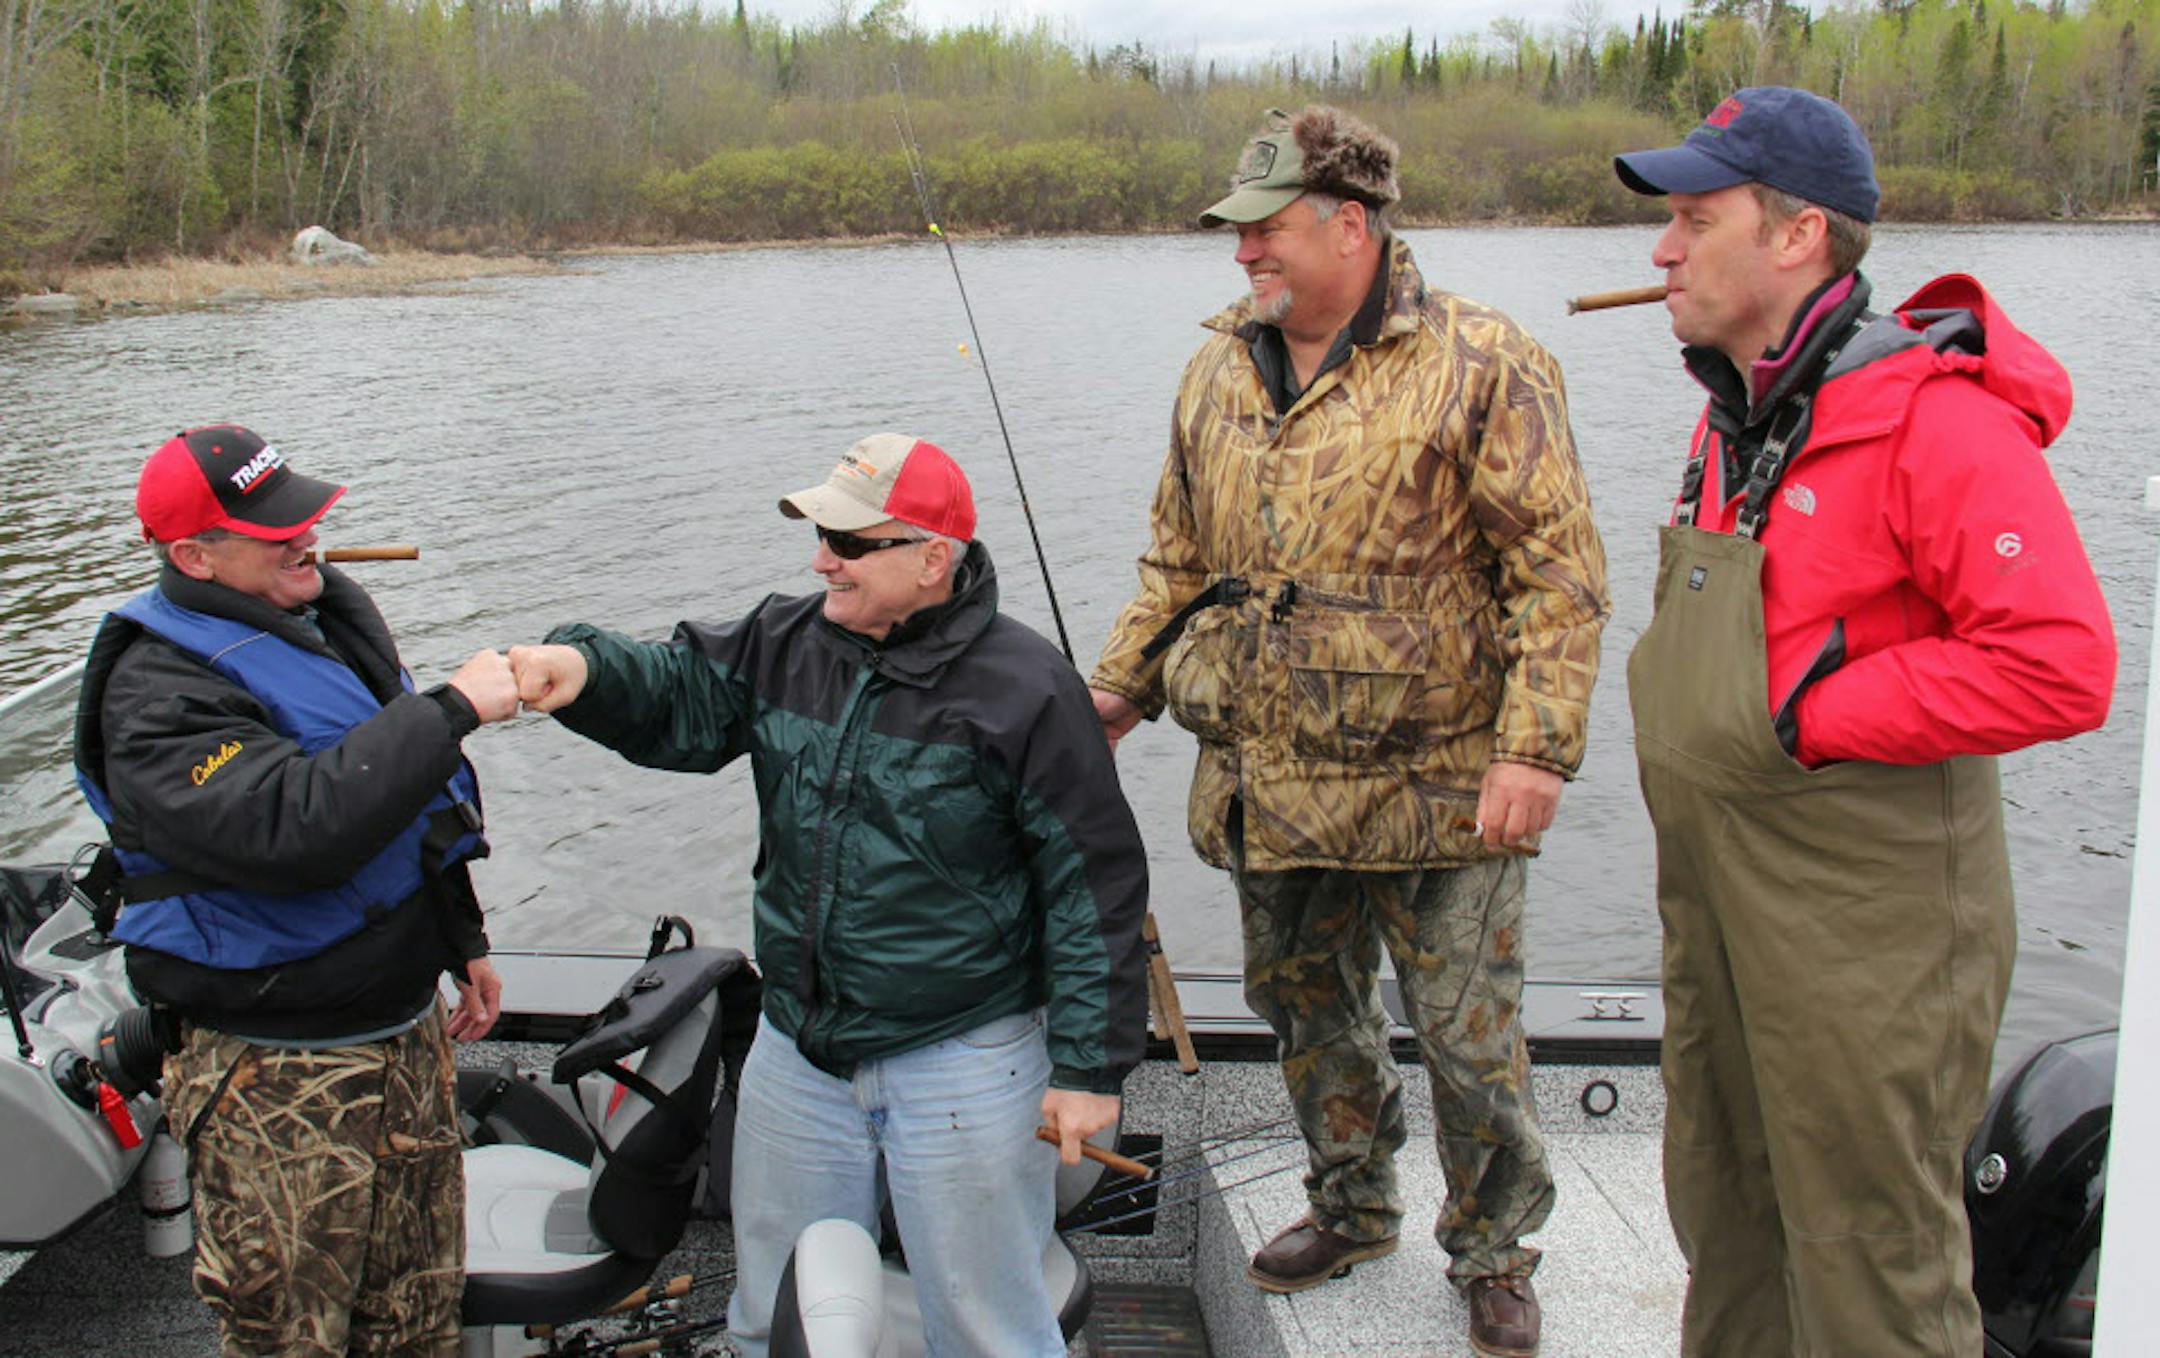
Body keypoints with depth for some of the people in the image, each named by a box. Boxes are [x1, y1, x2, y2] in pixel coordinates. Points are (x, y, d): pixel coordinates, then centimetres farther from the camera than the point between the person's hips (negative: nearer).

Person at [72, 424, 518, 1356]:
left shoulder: (330, 614, 7)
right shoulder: (160, 695, -21)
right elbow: (299, 828, -37)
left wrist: (463, 943, 23)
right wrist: (450, 710, -31)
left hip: (410, 1031, 8)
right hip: (283, 1085, -8)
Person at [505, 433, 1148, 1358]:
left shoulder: (1023, 688, -16)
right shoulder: (787, 644, 1)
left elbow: (1095, 882, -12)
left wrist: (1089, 1066, -12)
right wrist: (583, 671, -21)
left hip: (961, 1065, -6)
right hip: (797, 1056, 6)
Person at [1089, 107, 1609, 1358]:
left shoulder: (1479, 364, -11)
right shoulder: (1219, 373, 8)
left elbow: (1558, 569, -13)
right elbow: (1181, 560, 18)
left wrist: (1535, 747, -19)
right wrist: (1119, 689, 11)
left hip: (1436, 786, -6)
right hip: (1269, 787, 6)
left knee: (1468, 1038, 6)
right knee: (1309, 1013, 20)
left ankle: (1495, 1254, 28)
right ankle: (1354, 1208, 42)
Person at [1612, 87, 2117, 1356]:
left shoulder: (1937, 420, -20)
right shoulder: (1738, 414, 9)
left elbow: (2061, 667, -28)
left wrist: (1808, 711, -22)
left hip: (1866, 930, -9)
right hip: (1720, 906, 9)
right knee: (1724, 1217, 23)